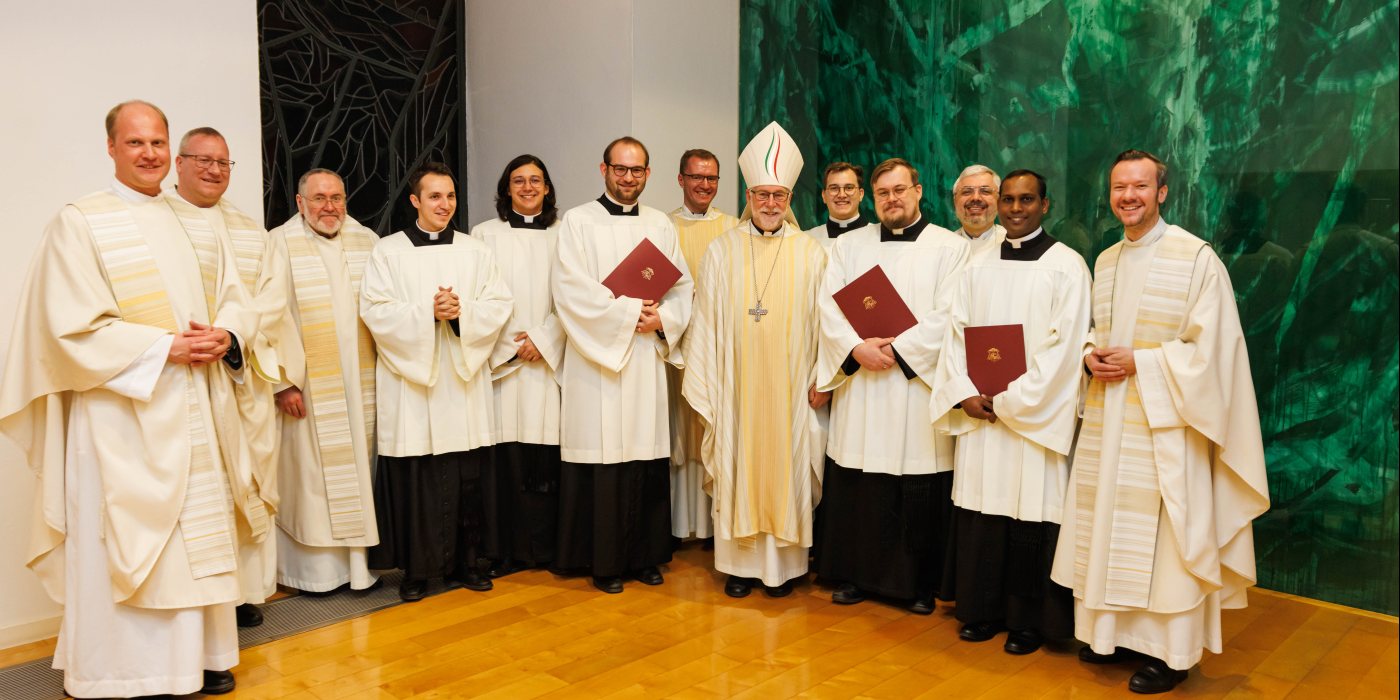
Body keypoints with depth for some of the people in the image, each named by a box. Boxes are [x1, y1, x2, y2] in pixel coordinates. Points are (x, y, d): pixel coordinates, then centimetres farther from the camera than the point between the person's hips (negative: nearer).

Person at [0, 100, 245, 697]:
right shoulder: (79, 223, -2)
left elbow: (237, 304, 13)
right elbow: (74, 328, -11)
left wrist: (224, 339, -8)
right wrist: (167, 347, -16)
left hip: (192, 413, 5)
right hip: (121, 417, -5)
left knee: (196, 534, 10)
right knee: (127, 541, -2)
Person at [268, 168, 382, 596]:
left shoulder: (367, 242, 9)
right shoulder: (280, 245, -3)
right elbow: (273, 318, -9)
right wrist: (284, 381, -14)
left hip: (361, 385, 4)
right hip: (309, 388, -3)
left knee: (359, 469, 9)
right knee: (311, 472, 3)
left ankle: (360, 560, 19)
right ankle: (316, 568, 15)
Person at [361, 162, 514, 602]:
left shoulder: (476, 252, 11)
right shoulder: (387, 252, 4)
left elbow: (498, 306, 3)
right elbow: (375, 311, -6)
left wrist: (462, 311, -15)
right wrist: (427, 311, -17)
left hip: (465, 379, 2)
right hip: (409, 382, -2)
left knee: (467, 478, 5)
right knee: (413, 478, 0)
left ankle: (465, 562, 18)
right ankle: (416, 570, 12)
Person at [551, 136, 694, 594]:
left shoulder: (660, 225, 14)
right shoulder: (578, 221, 1)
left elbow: (683, 287, 11)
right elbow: (570, 290, -10)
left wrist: (663, 319, -8)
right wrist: (630, 313, -10)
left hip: (647, 359, 4)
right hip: (596, 360, -4)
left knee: (648, 460, 5)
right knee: (603, 461, -3)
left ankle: (644, 556, 18)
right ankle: (604, 560, 10)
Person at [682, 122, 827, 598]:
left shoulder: (811, 254, 1)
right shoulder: (721, 251, 2)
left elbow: (824, 321, 1)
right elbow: (705, 321, 1)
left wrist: (822, 380, -3)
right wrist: (704, 383, -2)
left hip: (789, 388, 0)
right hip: (736, 387, 1)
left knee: (785, 469, 7)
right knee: (737, 470, 6)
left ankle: (782, 562, 21)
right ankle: (741, 562, 20)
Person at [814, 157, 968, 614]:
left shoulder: (950, 247, 2)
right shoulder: (848, 246, 11)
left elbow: (947, 317, -7)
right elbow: (829, 306, 1)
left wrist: (897, 350, -14)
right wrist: (857, 349, -14)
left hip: (919, 384, -2)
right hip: (858, 384, 3)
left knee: (921, 494, 2)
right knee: (855, 490, 6)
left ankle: (921, 584, 18)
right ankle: (854, 575, 21)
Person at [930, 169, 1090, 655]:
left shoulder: (1067, 265, -4)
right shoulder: (978, 266, 11)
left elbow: (1064, 345, -11)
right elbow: (956, 333, 8)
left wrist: (1010, 400, -13)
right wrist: (965, 393, -6)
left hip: (1036, 414, -4)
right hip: (978, 413, 4)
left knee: (1031, 513, 1)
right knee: (981, 510, 8)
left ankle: (1029, 620, 16)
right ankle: (983, 610, 22)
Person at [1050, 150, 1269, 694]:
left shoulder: (1197, 257, -8)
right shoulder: (1105, 261, 12)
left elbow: (1210, 347, -12)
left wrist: (1138, 363, -16)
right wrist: (1093, 356, -1)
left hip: (1164, 423, -6)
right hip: (1107, 419, 6)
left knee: (1161, 534, -1)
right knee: (1108, 524, 11)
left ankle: (1169, 650, 14)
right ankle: (1116, 631, 25)